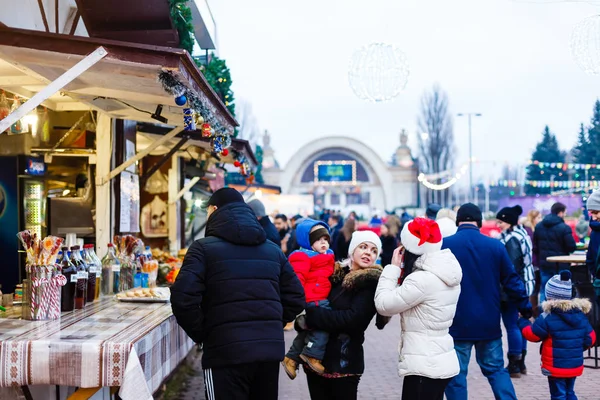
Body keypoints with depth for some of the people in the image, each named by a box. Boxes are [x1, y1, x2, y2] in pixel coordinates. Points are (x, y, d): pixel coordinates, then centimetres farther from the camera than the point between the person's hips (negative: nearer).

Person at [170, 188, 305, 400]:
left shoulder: (204, 248, -2)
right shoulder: (273, 249, 14)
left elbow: (183, 298, -14)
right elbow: (295, 298, 12)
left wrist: (201, 334, -1)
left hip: (226, 352, -5)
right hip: (271, 349, 5)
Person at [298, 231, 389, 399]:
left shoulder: (372, 282, -6)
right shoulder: (335, 273, 10)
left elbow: (353, 319, -18)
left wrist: (311, 315, -18)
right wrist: (303, 318, -18)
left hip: (344, 361, -5)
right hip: (315, 357, 5)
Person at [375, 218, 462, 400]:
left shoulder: (423, 280, -22)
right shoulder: (446, 274, 8)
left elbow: (383, 305, -15)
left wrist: (393, 267, -7)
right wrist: (400, 270, 6)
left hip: (424, 367, -10)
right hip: (441, 362, 10)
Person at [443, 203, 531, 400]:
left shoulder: (444, 245, -7)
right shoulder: (496, 246, 0)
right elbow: (512, 281, 3)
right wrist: (526, 308, 14)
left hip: (457, 324, -3)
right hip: (488, 323, 3)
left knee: (455, 375, 5)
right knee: (496, 369, 16)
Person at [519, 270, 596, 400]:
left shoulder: (547, 318, -18)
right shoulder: (581, 314, 0)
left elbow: (532, 335, -8)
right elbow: (590, 338, 5)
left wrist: (522, 322, 9)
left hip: (556, 367, -6)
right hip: (575, 365, 6)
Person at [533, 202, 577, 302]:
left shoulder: (539, 226, 6)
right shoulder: (564, 227, -15)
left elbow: (535, 246, 11)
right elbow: (572, 247, -15)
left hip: (544, 264, 5)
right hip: (560, 265, -5)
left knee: (544, 291, 10)